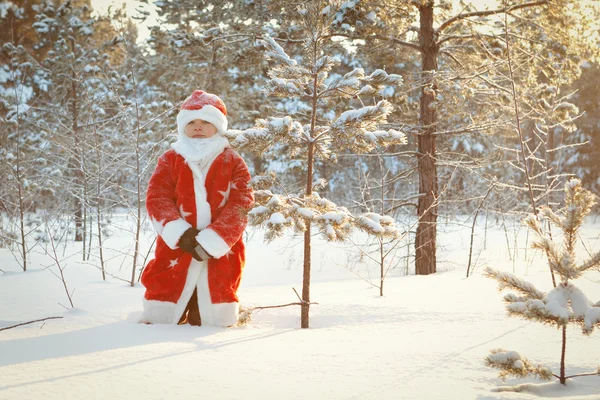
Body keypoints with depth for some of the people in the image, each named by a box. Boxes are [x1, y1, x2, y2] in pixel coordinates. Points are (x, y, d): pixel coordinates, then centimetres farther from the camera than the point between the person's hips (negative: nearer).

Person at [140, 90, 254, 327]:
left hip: (220, 255, -1)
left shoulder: (233, 162, 5)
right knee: (161, 321, 2)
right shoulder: (170, 160, 9)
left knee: (213, 322, 3)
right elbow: (157, 199, -2)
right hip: (175, 252, 1)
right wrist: (181, 234, -19)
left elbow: (240, 205, -5)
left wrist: (210, 242, -18)